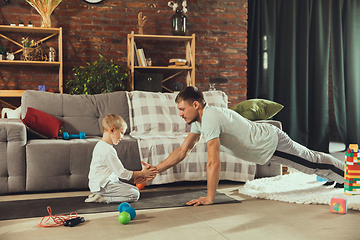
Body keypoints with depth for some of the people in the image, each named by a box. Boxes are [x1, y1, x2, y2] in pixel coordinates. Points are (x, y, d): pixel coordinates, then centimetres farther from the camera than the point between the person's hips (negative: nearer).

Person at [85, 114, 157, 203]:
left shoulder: (101, 145, 12)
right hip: (102, 186, -11)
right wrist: (142, 174, -8)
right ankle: (101, 198, -11)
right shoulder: (108, 150, -22)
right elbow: (121, 173, -18)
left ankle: (98, 196, 7)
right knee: (135, 195, -15)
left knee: (135, 189, 10)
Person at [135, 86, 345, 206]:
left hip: (272, 143, -8)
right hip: (266, 139, 8)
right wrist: (155, 170, -4)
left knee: (313, 162, 11)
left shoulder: (210, 119, -33)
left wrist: (209, 198, -33)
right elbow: (182, 151, 1)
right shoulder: (199, 120, -4)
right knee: (310, 162, 28)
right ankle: (337, 176, 51)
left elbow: (214, 163, -38)